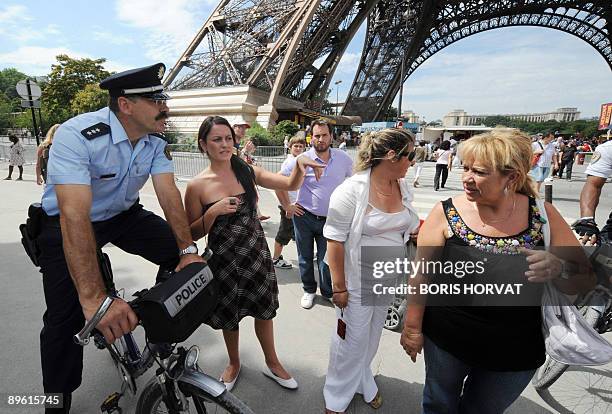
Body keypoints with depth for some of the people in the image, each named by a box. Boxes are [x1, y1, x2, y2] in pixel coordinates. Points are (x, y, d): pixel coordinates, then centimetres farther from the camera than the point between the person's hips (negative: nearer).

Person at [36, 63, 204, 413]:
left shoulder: (156, 142, -12)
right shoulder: (78, 135, -30)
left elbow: (169, 194, -16)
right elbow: (75, 215, -39)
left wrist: (188, 249, -28)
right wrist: (95, 299, -45)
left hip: (124, 216, 5)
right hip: (67, 224, -4)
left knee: (180, 255, -12)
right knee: (66, 318, -6)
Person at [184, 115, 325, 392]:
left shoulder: (247, 171, -4)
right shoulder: (197, 185, -11)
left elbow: (291, 185, -7)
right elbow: (193, 234, -6)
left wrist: (300, 162, -26)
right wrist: (213, 212, -23)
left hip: (256, 253, 2)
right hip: (223, 258, -1)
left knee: (264, 310, 16)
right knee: (229, 314, 18)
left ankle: (272, 363, 42)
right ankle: (234, 363, 48)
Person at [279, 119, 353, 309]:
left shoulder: (343, 158, -3)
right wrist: (287, 206, -4)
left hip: (330, 219, 1)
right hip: (305, 217, -1)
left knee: (326, 259, 9)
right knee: (305, 257, 13)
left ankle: (328, 292, 31)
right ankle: (309, 290, 34)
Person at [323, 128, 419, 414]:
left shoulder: (403, 186, -2)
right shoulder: (351, 190, -22)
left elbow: (410, 225, 13)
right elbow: (335, 240, -18)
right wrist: (339, 286, -16)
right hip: (357, 281, -6)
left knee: (372, 336, 24)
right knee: (353, 339, 12)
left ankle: (361, 380, 51)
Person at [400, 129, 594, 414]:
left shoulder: (543, 215, -10)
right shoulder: (446, 213, -15)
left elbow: (586, 282, -4)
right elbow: (422, 275, -12)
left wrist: (559, 268, -27)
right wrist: (412, 327, -6)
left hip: (517, 354, 2)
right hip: (445, 342, -1)